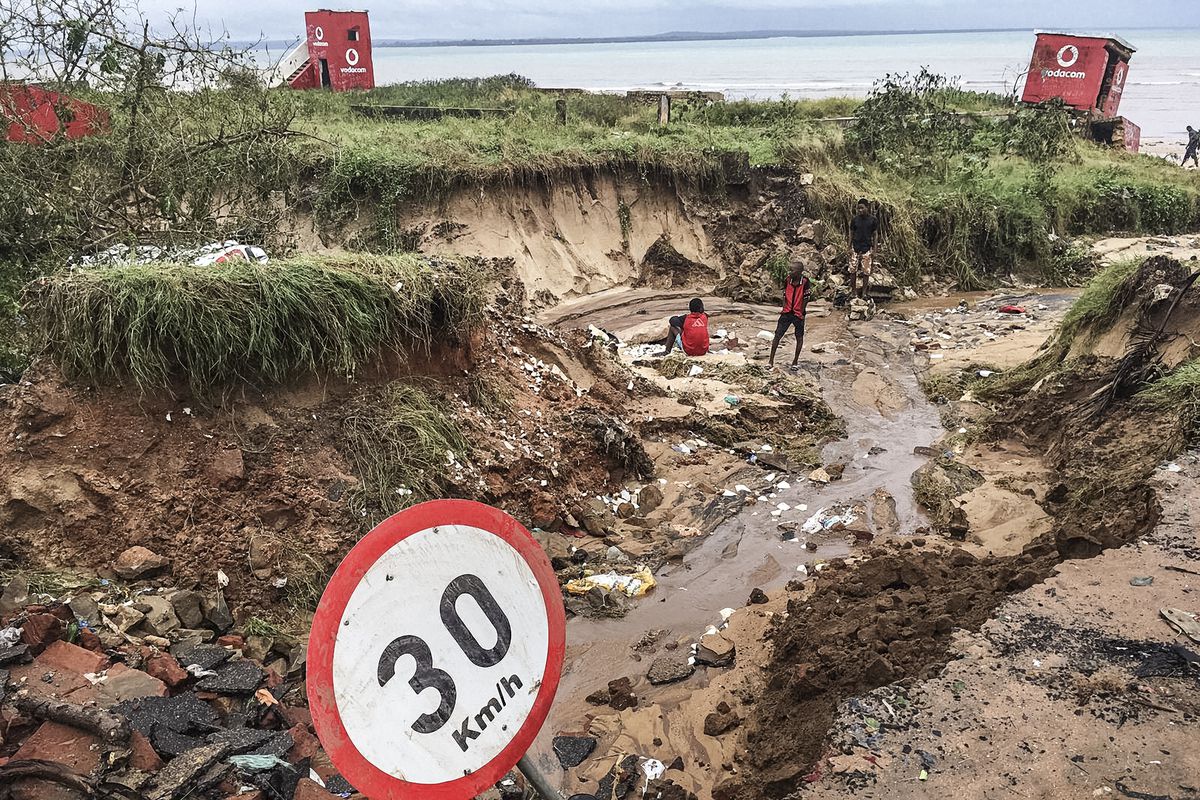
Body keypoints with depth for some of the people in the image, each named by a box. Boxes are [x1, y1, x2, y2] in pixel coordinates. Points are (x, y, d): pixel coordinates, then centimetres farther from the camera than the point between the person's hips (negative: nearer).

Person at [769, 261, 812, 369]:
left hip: (798, 314, -2)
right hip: (787, 312, 3)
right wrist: (784, 308, -3)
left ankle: (795, 361, 23)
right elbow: (784, 295, 7)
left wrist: (801, 313, -6)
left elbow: (806, 298, -7)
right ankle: (771, 361, 2)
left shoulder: (805, 282, -13)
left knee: (799, 338, 9)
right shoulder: (787, 280, -3)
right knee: (777, 335, -2)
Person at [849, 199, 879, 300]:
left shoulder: (873, 220, 0)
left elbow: (874, 235, 5)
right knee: (853, 270, -2)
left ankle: (864, 292, 8)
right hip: (855, 248, 1)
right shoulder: (855, 219, 2)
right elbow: (851, 234, 7)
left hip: (867, 249, -1)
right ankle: (854, 291, 8)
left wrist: (874, 249, 2)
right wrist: (850, 247, 2)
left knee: (866, 271, -1)